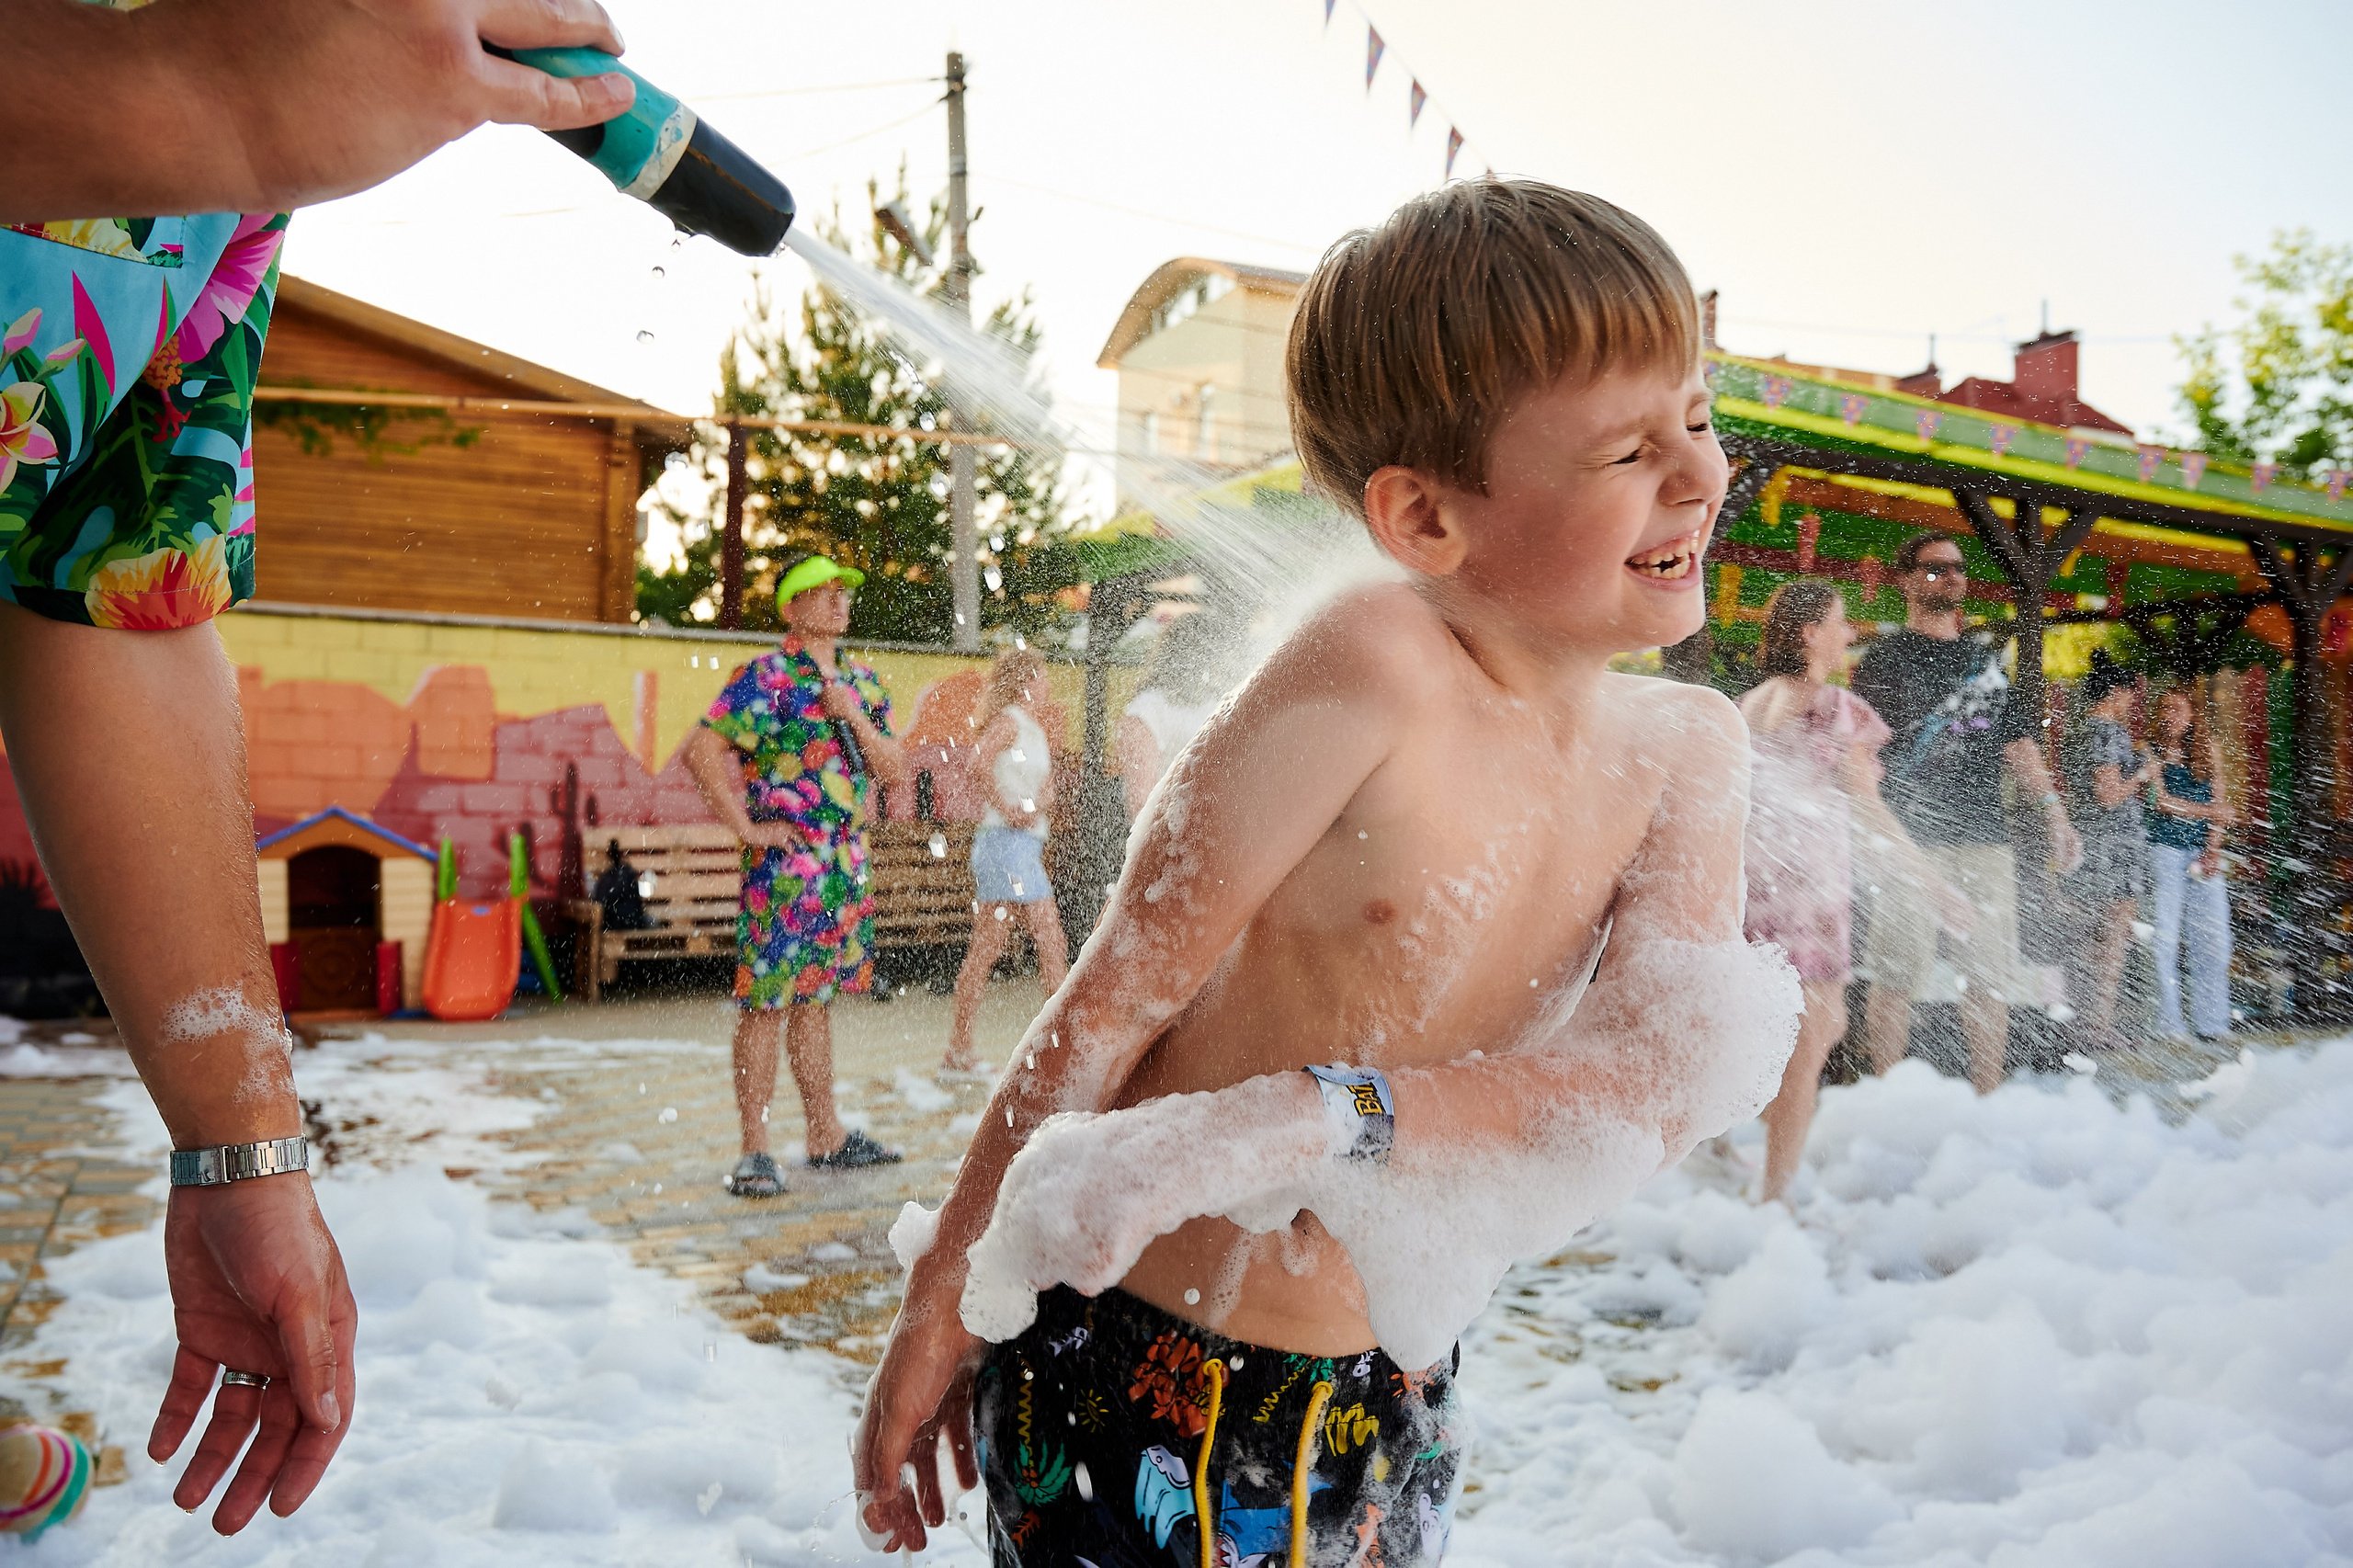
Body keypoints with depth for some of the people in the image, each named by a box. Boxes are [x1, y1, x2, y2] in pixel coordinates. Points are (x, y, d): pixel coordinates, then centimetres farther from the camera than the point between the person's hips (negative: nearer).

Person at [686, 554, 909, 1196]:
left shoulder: (863, 682, 13)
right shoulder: (764, 677, -8)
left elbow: (894, 771, 9)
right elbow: (701, 751, -17)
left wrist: (855, 716, -6)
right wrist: (746, 828, -16)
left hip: (847, 862, 7)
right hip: (784, 862, -7)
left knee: (814, 997, 15)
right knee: (766, 1000, -4)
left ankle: (826, 1136, 23)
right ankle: (755, 1151, 1)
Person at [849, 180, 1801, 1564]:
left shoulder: (1689, 753, -5)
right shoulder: (1374, 670, -23)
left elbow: (1667, 1075, -17)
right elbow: (1118, 994, -18)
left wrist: (1313, 1119, -31)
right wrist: (944, 1301, -10)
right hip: (1152, 1386, -6)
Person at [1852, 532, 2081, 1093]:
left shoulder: (1985, 655, 19)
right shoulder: (1885, 657, 3)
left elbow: (2018, 741, 22)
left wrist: (2054, 812, 13)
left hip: (1984, 835, 5)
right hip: (1911, 835, -5)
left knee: (1991, 975, 7)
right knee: (1897, 974, -5)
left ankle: (1989, 1097, 16)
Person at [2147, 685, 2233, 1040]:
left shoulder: (2206, 751, 14)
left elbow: (2219, 803, 10)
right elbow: (2159, 801, -7)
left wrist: (2212, 849, -2)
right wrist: (2208, 812, -6)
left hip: (2204, 852, 4)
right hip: (2164, 848, -4)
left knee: (2212, 939, 2)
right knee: (2164, 939, -6)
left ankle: (2213, 1024, 9)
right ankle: (2165, 1025, -2)